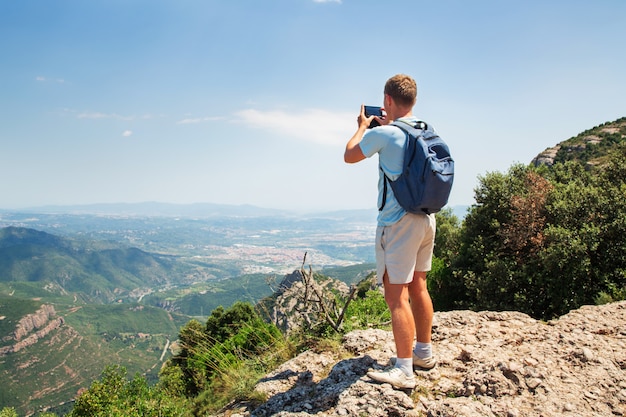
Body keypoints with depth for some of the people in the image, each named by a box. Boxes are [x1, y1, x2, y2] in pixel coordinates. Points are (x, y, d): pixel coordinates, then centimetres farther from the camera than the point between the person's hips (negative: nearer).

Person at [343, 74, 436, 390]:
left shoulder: (384, 133, -15)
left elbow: (349, 156, 1)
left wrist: (363, 127, 16)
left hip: (398, 222, -8)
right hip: (427, 219, 8)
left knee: (396, 295, -3)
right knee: (418, 287, 18)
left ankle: (404, 371, 3)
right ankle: (424, 352, 31)